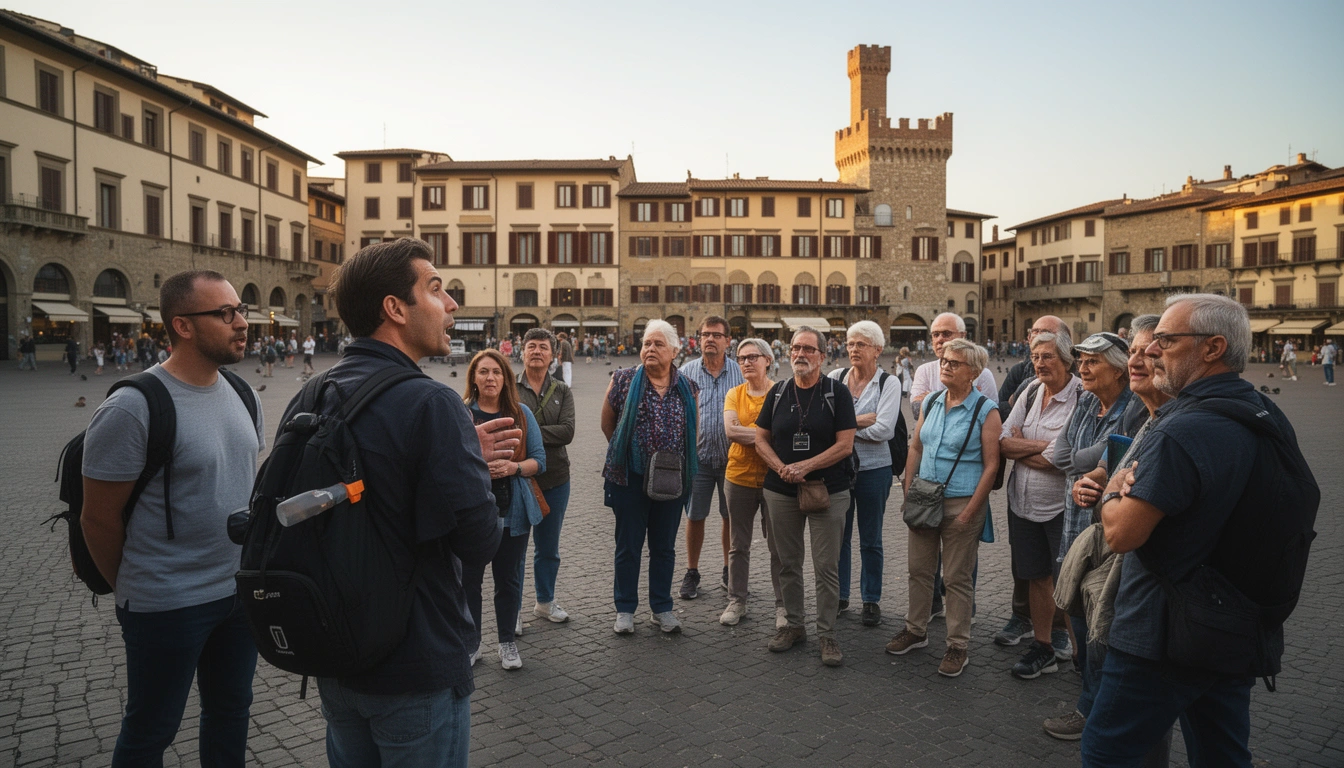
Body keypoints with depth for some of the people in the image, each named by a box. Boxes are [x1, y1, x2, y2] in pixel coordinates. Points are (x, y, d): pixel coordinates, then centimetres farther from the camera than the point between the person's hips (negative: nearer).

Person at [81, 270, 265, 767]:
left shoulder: (242, 395, 4)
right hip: (168, 606, -6)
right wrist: (134, 592, 1)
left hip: (242, 591, 6)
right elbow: (99, 520, -11)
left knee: (231, 712, 20)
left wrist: (249, 570, 14)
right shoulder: (132, 409, -18)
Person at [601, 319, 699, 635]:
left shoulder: (687, 388, 3)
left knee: (664, 547, 13)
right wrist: (627, 452, 8)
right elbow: (607, 425, 5)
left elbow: (694, 431, 14)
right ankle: (625, 609, 22)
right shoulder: (624, 380, -3)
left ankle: (662, 608, 27)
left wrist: (679, 462, 6)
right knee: (628, 546, 8)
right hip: (630, 478, -2)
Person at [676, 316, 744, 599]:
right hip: (698, 457, 0)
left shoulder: (740, 372, 1)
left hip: (731, 458, 0)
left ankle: (729, 571, 27)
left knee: (731, 517, 11)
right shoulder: (686, 372, 1)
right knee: (695, 517, 7)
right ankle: (692, 573, 21)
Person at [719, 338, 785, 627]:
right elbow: (730, 430, -12)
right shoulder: (734, 394, 4)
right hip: (739, 476, 3)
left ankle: (782, 605, 19)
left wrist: (744, 432, -18)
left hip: (774, 477, -3)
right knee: (738, 545, 13)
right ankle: (737, 601, 25)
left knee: (778, 547, 6)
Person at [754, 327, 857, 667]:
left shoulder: (836, 393, -3)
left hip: (828, 492, -3)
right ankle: (793, 625, 27)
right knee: (788, 563, 12)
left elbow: (845, 445, -9)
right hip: (781, 491, 4)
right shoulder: (778, 392, 7)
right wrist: (781, 468, -9)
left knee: (826, 567, 0)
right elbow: (761, 439, 8)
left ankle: (827, 634, 12)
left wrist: (804, 466, -16)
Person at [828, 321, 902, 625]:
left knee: (870, 540, 9)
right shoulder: (835, 377, 3)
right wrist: (861, 421, -16)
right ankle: (840, 596, 26)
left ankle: (871, 600, 22)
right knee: (838, 535, 11)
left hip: (873, 469, -2)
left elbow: (883, 430, -16)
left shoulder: (889, 383, -4)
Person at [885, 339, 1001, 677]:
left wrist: (970, 511, -14)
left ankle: (958, 646, 19)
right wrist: (908, 493, 4)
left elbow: (991, 465, -11)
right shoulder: (931, 403, 6)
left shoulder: (985, 410, -10)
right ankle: (916, 630, 31)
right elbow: (915, 448, 12)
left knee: (957, 578, 4)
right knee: (918, 569, 14)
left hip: (961, 502, -5)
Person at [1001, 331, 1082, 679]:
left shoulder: (1082, 397, -14)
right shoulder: (1031, 392, 5)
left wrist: (1021, 446, -8)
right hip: (1023, 501, 5)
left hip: (1060, 504, -5)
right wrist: (1042, 445, -14)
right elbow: (1003, 442, 0)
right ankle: (1043, 647, 26)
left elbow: (1063, 457, -21)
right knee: (1037, 577, 13)